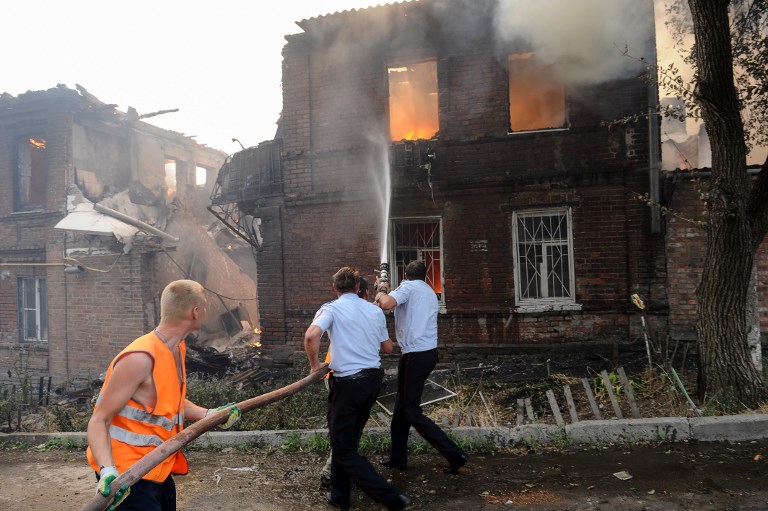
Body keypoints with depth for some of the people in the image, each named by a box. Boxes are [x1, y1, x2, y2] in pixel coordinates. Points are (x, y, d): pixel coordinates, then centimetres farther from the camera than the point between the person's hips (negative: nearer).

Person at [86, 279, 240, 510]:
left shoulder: (177, 349, 3)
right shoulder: (140, 359, -26)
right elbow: (99, 421, -22)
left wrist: (209, 415, 6)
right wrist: (108, 470, -35)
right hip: (127, 478, -9)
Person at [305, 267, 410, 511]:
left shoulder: (331, 308, -9)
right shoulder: (375, 310, 7)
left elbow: (311, 336, -27)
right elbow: (388, 347, 14)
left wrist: (314, 363, -10)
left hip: (348, 383, -7)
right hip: (373, 379, 7)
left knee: (344, 448, 4)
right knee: (347, 440, 21)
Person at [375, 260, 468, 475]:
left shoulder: (408, 286, -9)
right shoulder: (430, 292, 17)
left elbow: (386, 304, -26)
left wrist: (382, 290, -6)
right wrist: (388, 292, 28)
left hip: (415, 355, -9)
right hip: (428, 352, 9)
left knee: (412, 412, -2)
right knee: (401, 405, 18)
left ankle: (455, 454, -2)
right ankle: (398, 458, 27)